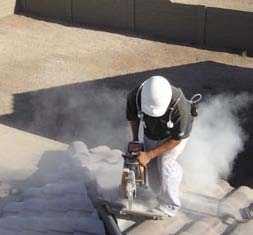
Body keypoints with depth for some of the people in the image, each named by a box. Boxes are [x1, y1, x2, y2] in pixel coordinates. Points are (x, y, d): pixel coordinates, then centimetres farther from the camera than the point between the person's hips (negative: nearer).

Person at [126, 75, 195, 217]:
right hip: (151, 133, 4)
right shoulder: (135, 97, -33)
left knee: (165, 161, -18)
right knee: (151, 166, 1)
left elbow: (176, 139, -27)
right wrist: (136, 140, -12)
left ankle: (170, 206, -2)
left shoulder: (180, 107, -44)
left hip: (177, 132, -4)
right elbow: (132, 117, -8)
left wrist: (149, 155, -28)